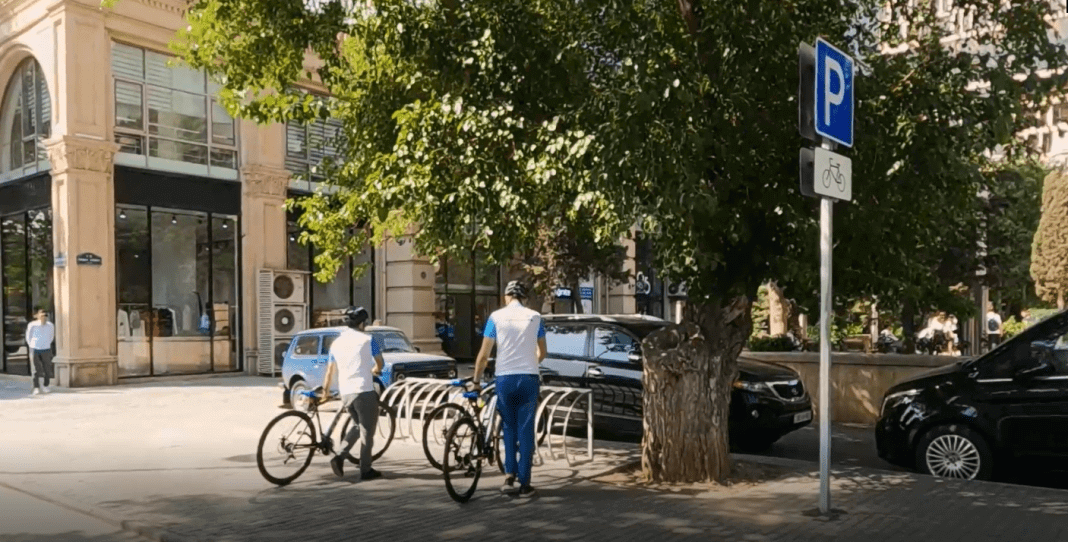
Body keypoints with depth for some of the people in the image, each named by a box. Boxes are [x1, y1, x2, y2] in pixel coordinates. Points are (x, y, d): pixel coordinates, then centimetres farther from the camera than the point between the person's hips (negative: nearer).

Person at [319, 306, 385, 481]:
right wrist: (374, 371, 27)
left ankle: (340, 456, 6)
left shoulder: (336, 343, 9)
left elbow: (330, 370, 11)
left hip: (345, 393, 6)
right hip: (364, 391, -5)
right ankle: (366, 470, 9)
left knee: (358, 425, 23)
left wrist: (325, 390, 24)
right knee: (367, 431, 5)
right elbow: (379, 364, 5)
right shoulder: (367, 340, -4)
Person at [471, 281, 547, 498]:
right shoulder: (535, 317, 5)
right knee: (526, 431, 5)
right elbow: (542, 352, 15)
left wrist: (476, 380, 10)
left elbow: (484, 354, -2)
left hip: (505, 378, 0)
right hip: (528, 378, 0)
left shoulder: (496, 317, 0)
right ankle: (524, 483, 7)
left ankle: (509, 476, 4)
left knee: (509, 428, 15)